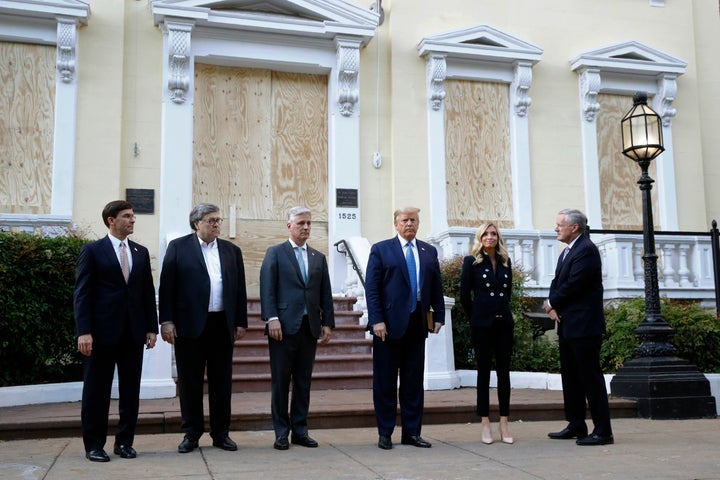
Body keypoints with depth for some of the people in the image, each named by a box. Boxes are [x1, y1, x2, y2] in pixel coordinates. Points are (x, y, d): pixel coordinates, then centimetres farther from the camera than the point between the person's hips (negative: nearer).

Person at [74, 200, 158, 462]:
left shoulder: (141, 252, 12)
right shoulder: (92, 250, -1)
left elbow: (148, 292, 12)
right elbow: (82, 293, -6)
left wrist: (151, 327, 5)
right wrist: (84, 332, -14)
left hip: (134, 332, 4)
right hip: (103, 331, -4)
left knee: (131, 390, 8)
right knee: (97, 391, 4)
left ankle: (124, 441, 19)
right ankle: (94, 445, 15)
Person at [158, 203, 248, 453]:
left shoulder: (232, 250, 11)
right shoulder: (178, 247, 2)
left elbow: (240, 289, 11)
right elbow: (166, 285, -2)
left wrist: (241, 322, 7)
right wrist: (167, 321, -9)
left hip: (222, 326, 3)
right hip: (190, 326, -3)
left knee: (222, 381, 8)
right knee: (190, 382, 5)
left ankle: (221, 433, 18)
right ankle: (191, 433, 17)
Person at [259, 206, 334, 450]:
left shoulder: (319, 258, 16)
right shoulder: (275, 253, 4)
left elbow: (326, 294, 14)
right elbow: (267, 288, -5)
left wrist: (328, 323, 7)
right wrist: (271, 318, -14)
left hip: (310, 327, 4)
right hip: (284, 326, -4)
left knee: (303, 381, 8)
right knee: (280, 381, 1)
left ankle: (300, 430, 16)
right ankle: (281, 433, 9)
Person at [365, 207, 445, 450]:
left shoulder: (429, 252, 12)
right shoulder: (381, 250, 1)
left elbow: (437, 287, 13)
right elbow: (371, 288, -5)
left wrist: (439, 316, 5)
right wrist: (377, 320, -13)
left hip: (417, 323, 4)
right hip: (389, 324, -3)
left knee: (414, 381, 9)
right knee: (385, 381, 4)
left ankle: (412, 432, 18)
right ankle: (385, 433, 14)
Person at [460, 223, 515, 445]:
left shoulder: (505, 262, 10)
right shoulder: (471, 261, -2)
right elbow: (465, 295, -1)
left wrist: (502, 310, 14)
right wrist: (476, 317, 4)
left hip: (504, 322, 4)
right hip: (482, 324, -4)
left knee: (504, 371, 4)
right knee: (484, 372, 2)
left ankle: (504, 423, 10)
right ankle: (485, 424, 7)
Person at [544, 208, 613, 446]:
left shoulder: (586, 250, -14)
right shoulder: (567, 251, 17)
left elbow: (573, 284, -20)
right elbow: (557, 282, 14)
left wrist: (552, 303, -5)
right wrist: (552, 306, -4)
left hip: (584, 326, -10)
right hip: (567, 325, 10)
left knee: (591, 377, -6)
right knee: (570, 377, 14)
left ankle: (602, 431, 1)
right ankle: (576, 426, 23)